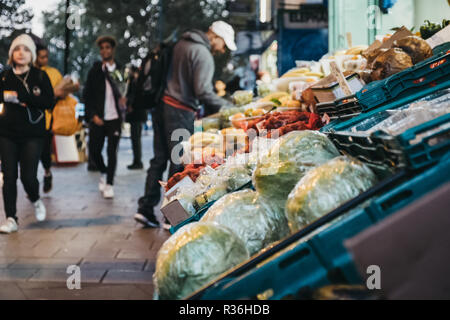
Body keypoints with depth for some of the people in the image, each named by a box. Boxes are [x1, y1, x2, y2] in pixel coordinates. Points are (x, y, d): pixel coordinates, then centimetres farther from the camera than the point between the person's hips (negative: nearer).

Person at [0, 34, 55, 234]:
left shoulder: (40, 76, 1)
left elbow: (49, 103, -9)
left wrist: (21, 97, -19)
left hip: (32, 134, -2)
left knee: (28, 176, -6)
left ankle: (36, 201, 26)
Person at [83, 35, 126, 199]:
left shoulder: (120, 71, 6)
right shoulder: (95, 71, 5)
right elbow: (87, 95, 5)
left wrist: (124, 98, -11)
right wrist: (93, 115, -4)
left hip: (115, 118, -1)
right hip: (97, 118, 1)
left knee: (112, 152, -3)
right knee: (94, 151, 3)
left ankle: (109, 184, 7)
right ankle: (104, 173, 31)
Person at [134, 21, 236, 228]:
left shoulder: (181, 44, 17)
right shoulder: (203, 55, -11)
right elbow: (202, 91, -19)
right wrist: (227, 106, -8)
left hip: (161, 105, 9)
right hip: (179, 112, -9)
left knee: (159, 158, 11)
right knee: (179, 162, -1)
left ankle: (145, 209, 13)